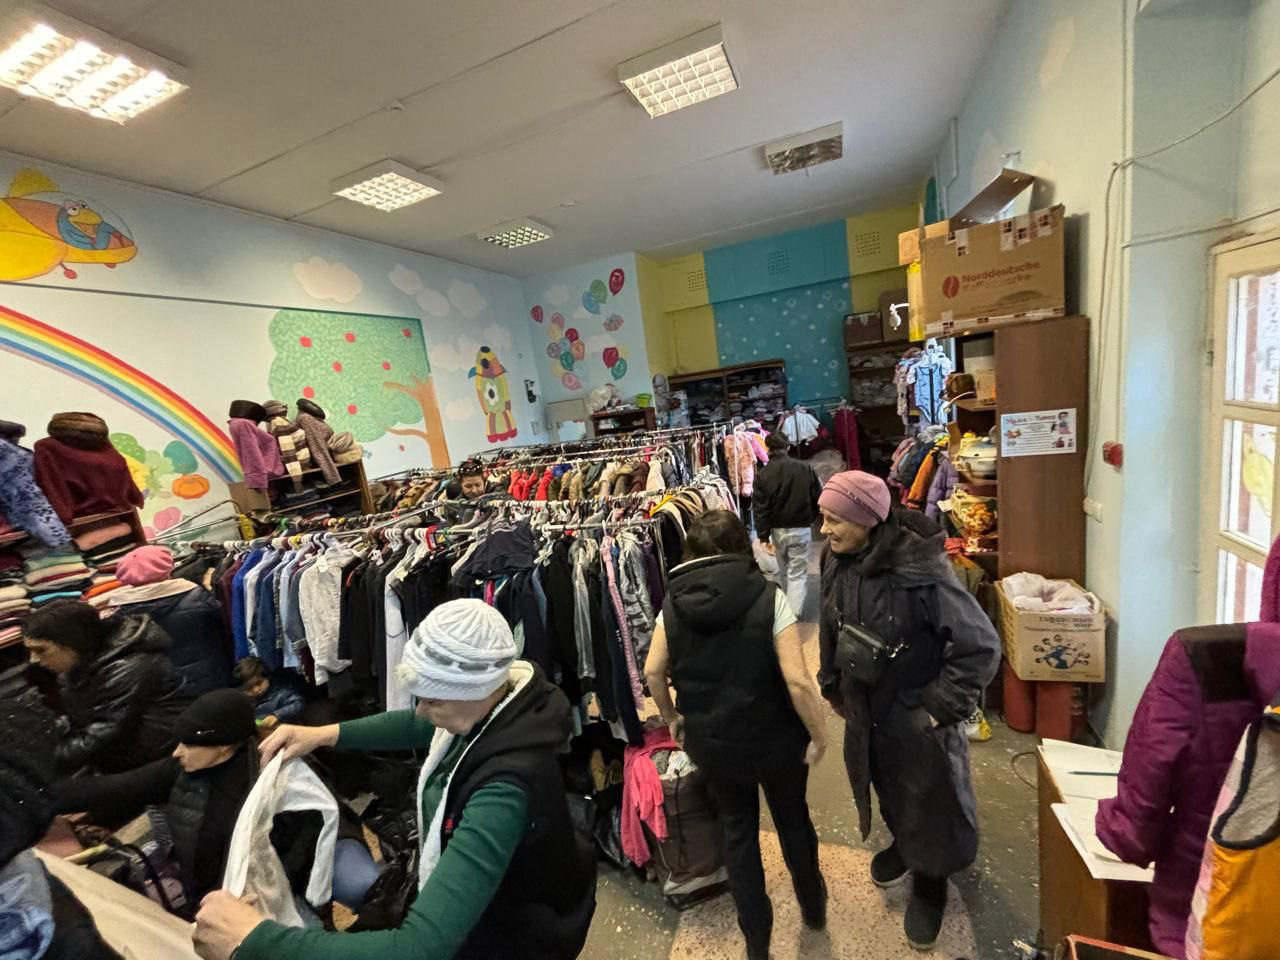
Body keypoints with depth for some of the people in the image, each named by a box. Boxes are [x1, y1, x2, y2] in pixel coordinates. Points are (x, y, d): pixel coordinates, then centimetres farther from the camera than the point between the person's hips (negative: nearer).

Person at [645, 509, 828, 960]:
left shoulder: (674, 601, -11)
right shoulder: (767, 595, -20)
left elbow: (653, 671, -6)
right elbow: (797, 680, -23)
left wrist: (672, 717, 11)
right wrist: (819, 736, -6)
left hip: (710, 741, 1)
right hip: (774, 737, -1)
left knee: (738, 828, 26)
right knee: (793, 817, 28)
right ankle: (814, 908, 54)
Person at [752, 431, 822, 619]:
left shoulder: (762, 474, -9)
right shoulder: (806, 469, -8)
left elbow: (760, 508, -11)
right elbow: (818, 499, -1)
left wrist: (764, 536, -7)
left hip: (777, 530, 1)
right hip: (801, 529, -1)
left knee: (784, 571, 21)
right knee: (798, 573, 6)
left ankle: (788, 606, 40)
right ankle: (795, 612, -2)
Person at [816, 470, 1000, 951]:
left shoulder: (921, 571, -31)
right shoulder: (837, 562, -12)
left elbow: (982, 647, -25)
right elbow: (830, 629, 4)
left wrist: (940, 707, -19)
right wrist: (832, 687, 10)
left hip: (916, 716, -5)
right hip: (865, 709, 6)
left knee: (928, 797, 18)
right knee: (887, 786, 29)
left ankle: (929, 881, 47)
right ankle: (904, 843, 59)